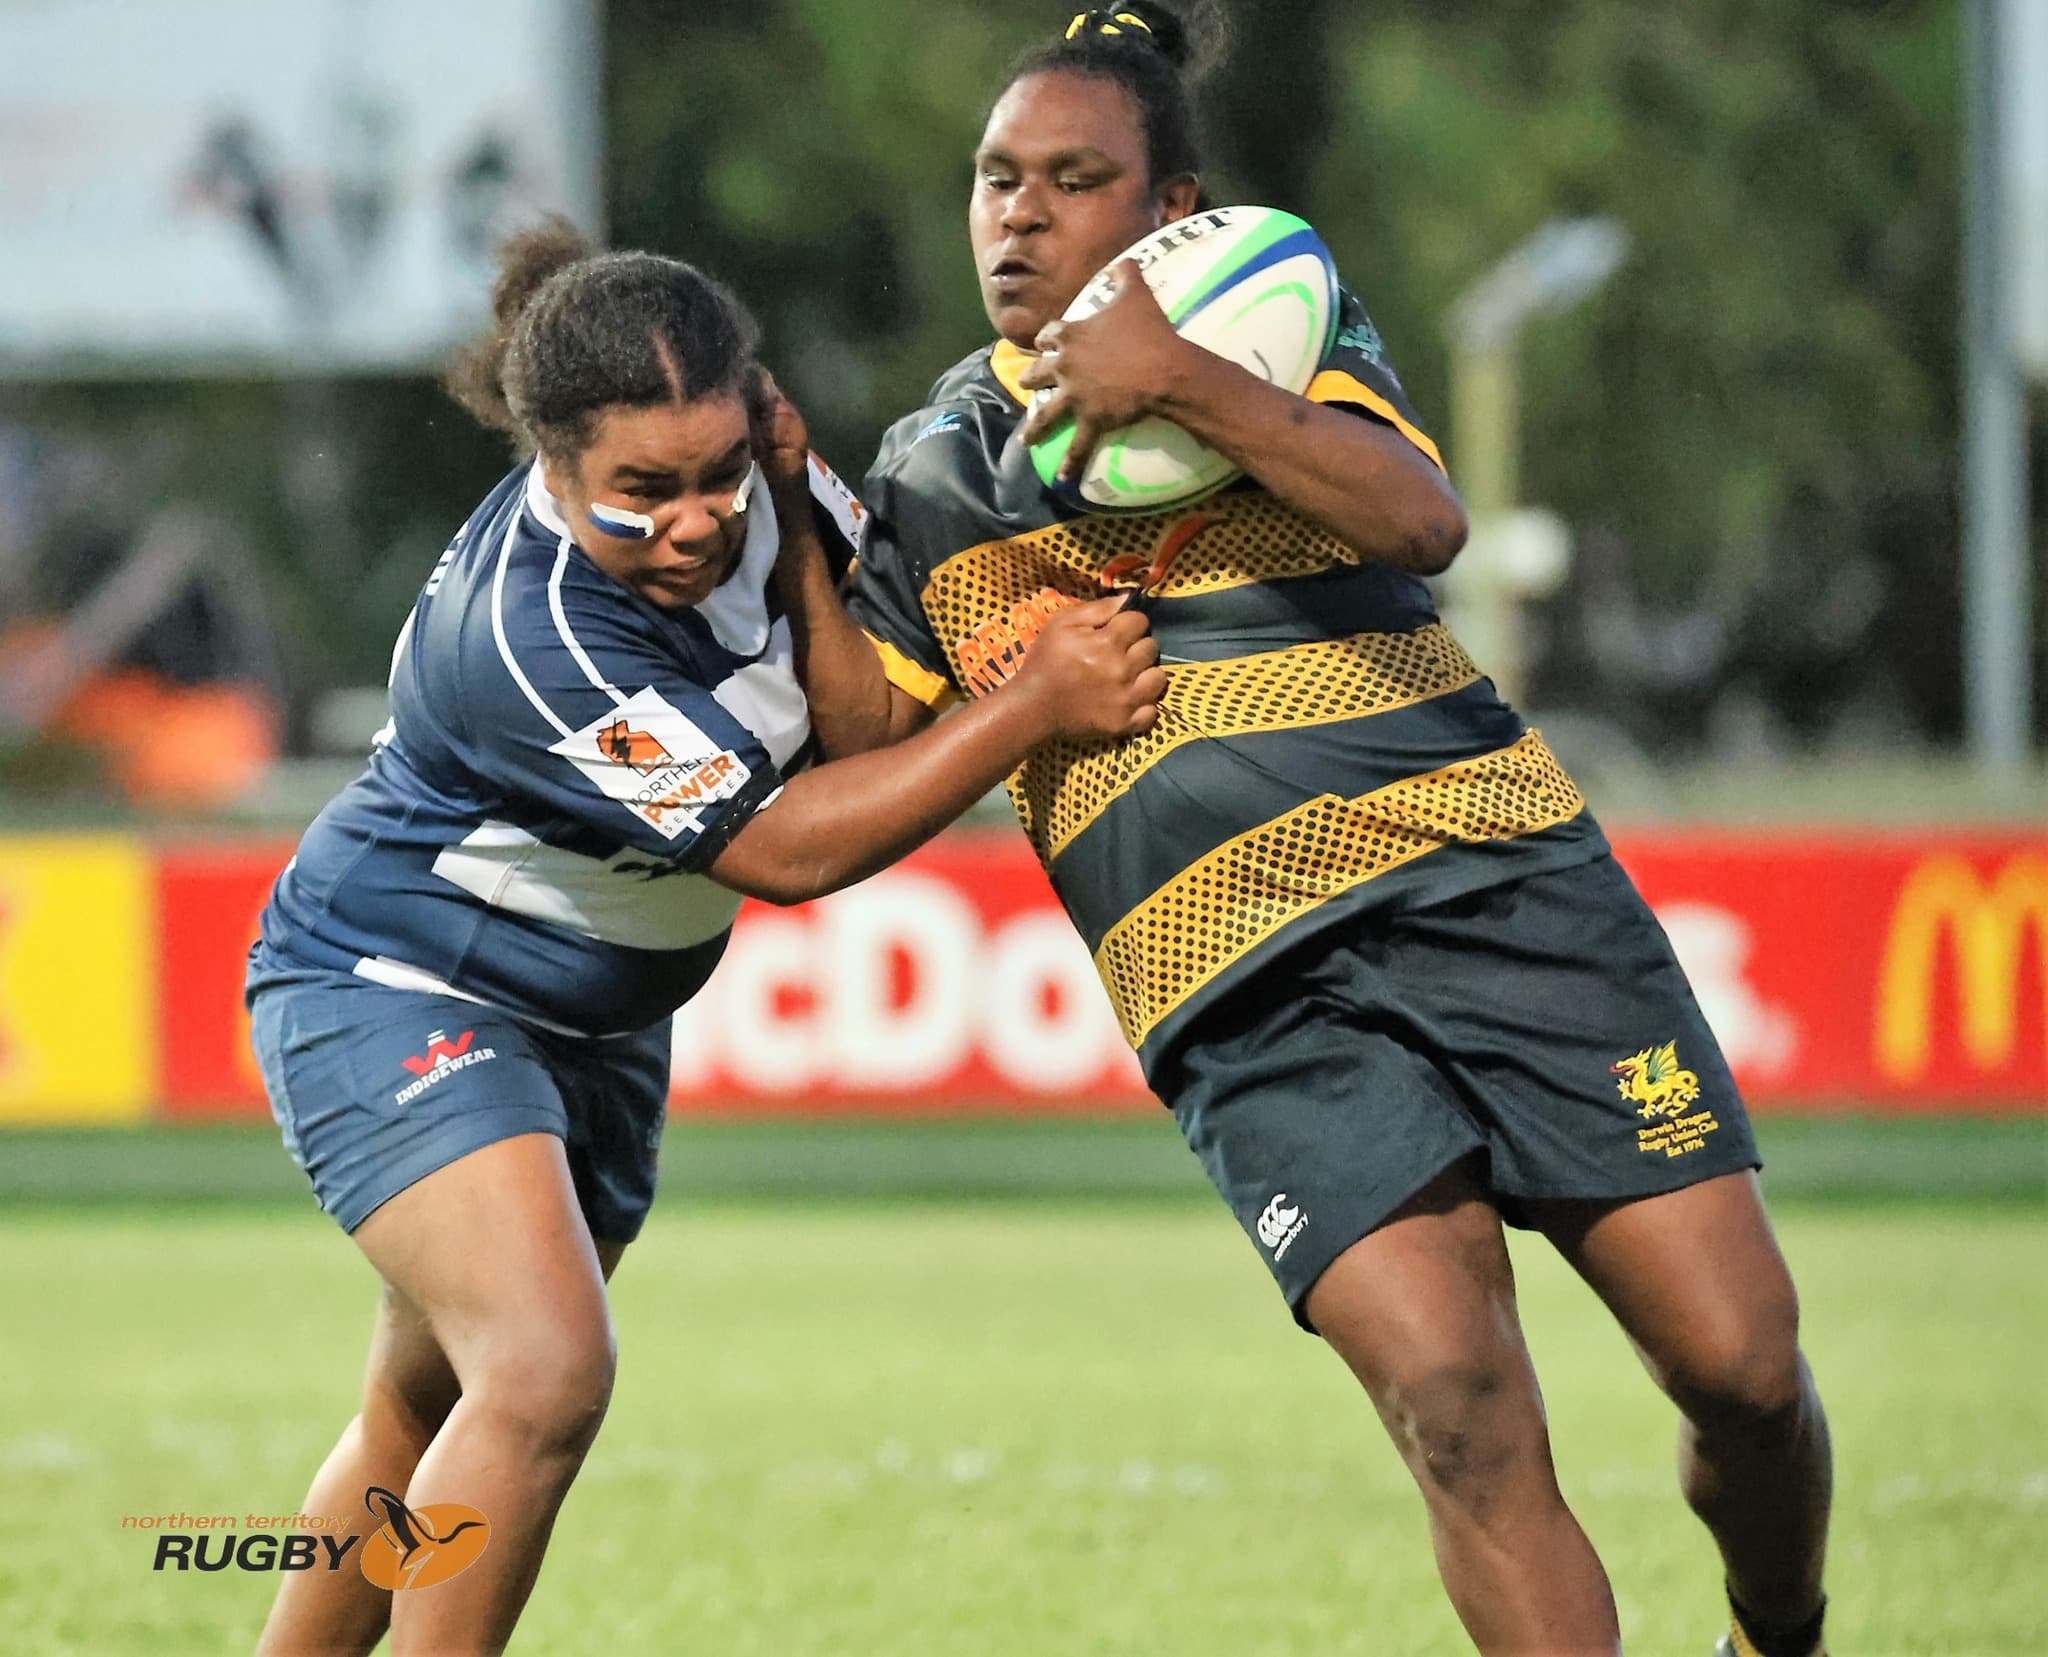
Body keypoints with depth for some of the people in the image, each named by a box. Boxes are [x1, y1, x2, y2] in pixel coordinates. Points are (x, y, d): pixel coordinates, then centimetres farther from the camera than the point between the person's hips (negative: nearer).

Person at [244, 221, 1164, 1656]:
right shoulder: (531, 638, -35)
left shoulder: (744, 478, -14)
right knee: (547, 1373, -27)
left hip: (594, 1025, 8)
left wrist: (793, 528, -25)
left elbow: (860, 723, -12)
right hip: (397, 988, -8)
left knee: (430, 1422, 17)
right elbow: (785, 848, -30)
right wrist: (1037, 706, -29)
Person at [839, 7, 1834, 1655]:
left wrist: (1181, 379, -20)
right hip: (1253, 1006, 0)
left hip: (1494, 885, 0)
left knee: (1741, 1359, -5)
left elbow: (1423, 521, -12)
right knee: (1455, 1398, -22)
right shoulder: (929, 477, 13)